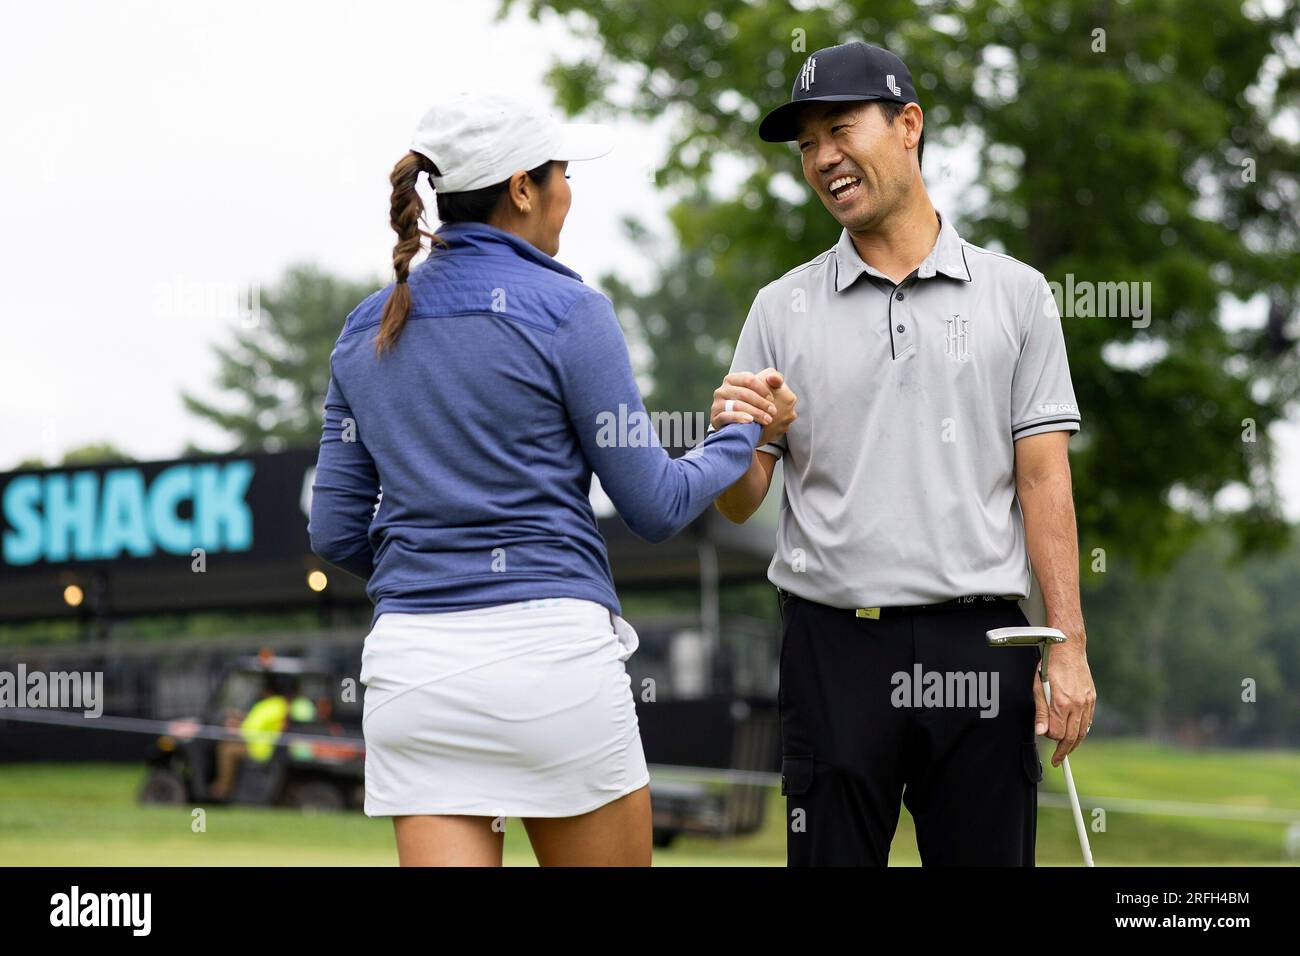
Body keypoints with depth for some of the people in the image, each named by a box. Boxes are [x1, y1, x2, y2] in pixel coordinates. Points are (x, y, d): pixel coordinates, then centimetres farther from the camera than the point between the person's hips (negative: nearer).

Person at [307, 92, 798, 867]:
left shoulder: (368, 329, 10)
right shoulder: (565, 310, -5)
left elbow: (337, 531, 13)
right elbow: (656, 506, -2)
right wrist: (749, 433, 16)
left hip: (409, 665, 5)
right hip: (549, 656, -4)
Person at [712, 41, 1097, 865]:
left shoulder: (1015, 294, 6)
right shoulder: (783, 310, 9)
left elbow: (1044, 479, 3)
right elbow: (742, 503, 8)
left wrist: (1069, 649, -5)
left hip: (978, 646, -1)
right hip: (833, 642, 1)